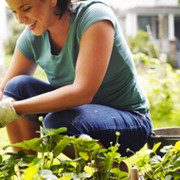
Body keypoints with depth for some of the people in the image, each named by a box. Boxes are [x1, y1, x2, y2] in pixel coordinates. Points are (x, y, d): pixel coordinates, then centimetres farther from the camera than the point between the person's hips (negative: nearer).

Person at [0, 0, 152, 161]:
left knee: (57, 123, -34)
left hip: (129, 117, -6)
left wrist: (14, 109, -35)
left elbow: (83, 92, -33)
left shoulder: (95, 16, -23)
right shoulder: (32, 37, -5)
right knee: (18, 87, -16)